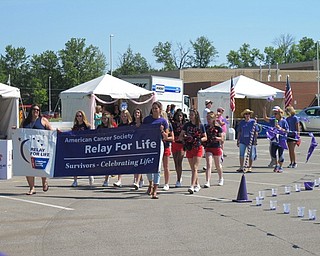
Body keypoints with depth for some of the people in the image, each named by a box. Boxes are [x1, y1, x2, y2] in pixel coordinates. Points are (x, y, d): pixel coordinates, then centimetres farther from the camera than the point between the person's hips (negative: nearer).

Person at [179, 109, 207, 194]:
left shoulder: (200, 125, 0)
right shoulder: (187, 125, 5)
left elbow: (205, 137, 6)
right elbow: (180, 136, 6)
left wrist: (199, 139, -13)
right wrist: (185, 138, -15)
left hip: (198, 148, -3)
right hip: (189, 148, 3)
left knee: (195, 168, -13)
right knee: (193, 169, 10)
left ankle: (192, 186, -20)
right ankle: (197, 185, 25)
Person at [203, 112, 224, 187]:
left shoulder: (218, 128, -6)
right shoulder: (206, 127, 3)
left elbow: (221, 138, -7)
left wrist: (215, 137, -25)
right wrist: (204, 142, -9)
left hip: (217, 148, -1)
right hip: (208, 148, 1)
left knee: (217, 165, 14)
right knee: (209, 165, -12)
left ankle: (221, 178, 39)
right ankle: (207, 182, -17)